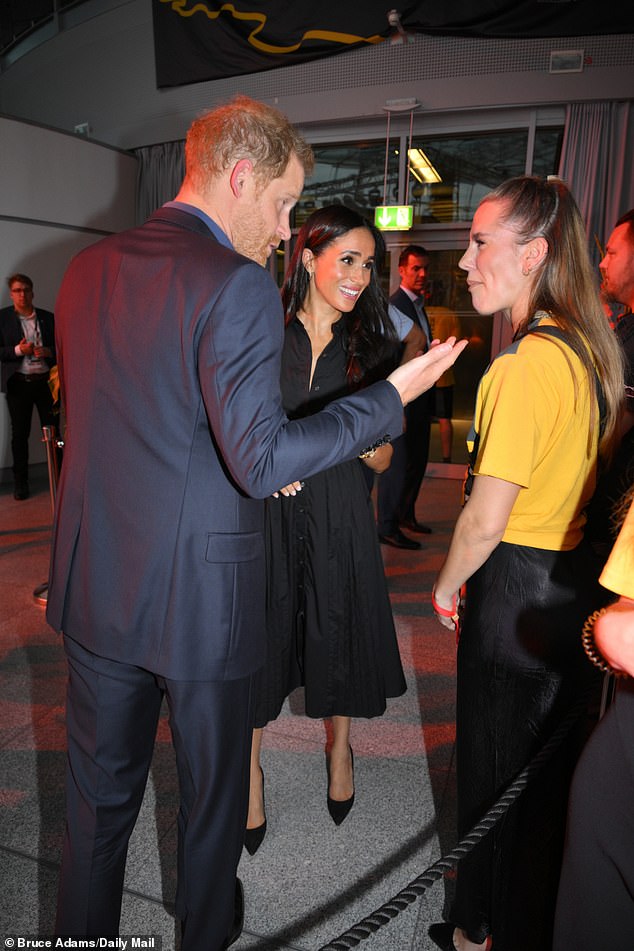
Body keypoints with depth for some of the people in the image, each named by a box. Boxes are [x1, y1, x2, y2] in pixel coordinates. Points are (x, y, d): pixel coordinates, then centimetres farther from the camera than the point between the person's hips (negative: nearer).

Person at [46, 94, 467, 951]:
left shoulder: (86, 269, 5)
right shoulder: (237, 285, -19)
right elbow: (262, 464, -22)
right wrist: (394, 396, -13)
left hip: (96, 587, 6)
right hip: (200, 594, -6)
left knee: (99, 792, 23)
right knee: (211, 792, 20)